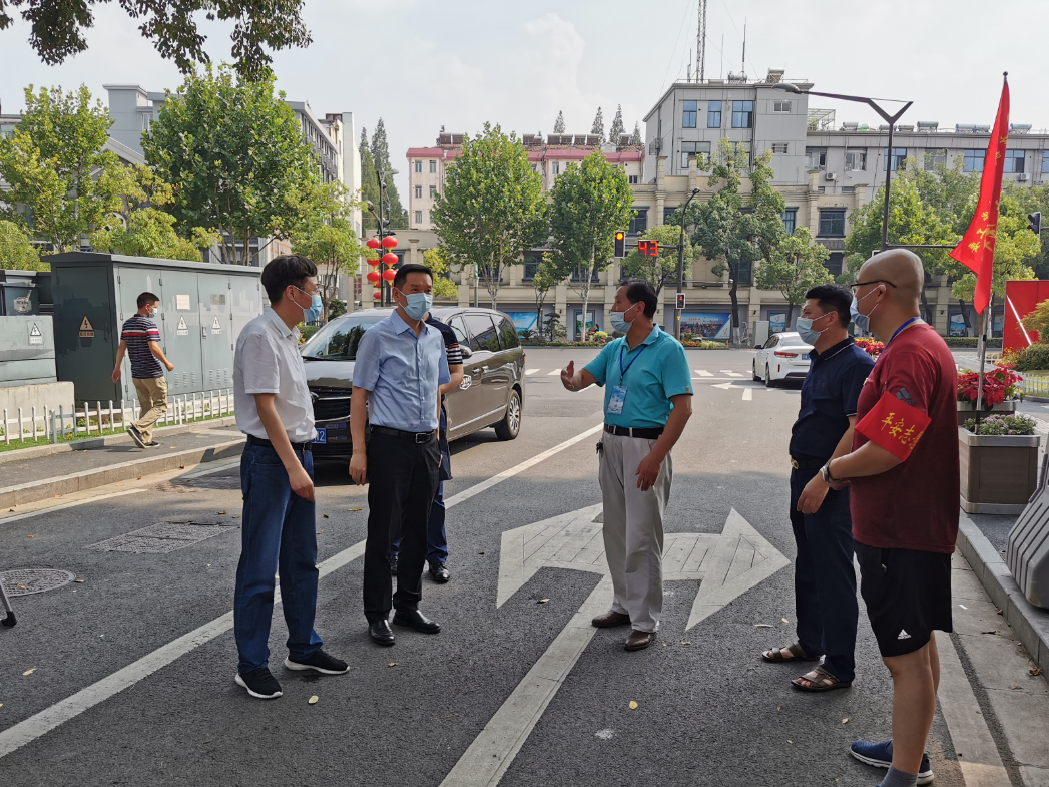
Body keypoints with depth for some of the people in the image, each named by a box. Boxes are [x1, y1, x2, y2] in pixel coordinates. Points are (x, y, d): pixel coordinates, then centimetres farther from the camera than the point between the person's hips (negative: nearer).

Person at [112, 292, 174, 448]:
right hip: (152, 373, -8)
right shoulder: (148, 324, -13)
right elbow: (153, 348, -21)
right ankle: (137, 428, -15)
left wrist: (117, 367, 17)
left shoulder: (127, 324, 10)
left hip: (136, 374, 8)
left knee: (145, 406, 15)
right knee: (160, 406, 0)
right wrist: (167, 363, -10)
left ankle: (145, 439, 14)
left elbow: (121, 347, 12)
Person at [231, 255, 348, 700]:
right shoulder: (261, 336, -15)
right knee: (260, 568, -2)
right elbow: (264, 407, -20)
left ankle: (303, 649, 28)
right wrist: (293, 467, -23)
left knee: (301, 561, 16)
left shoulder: (288, 335, 15)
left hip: (298, 454, 10)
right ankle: (251, 666, 9)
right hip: (270, 459, -10)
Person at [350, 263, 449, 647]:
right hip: (390, 443, -6)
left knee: (417, 530, 12)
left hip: (426, 444, 6)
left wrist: (434, 439, 15)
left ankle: (408, 606, 25)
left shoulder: (435, 338, 12)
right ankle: (377, 614, 12)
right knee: (382, 531, 0)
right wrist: (359, 450, -14)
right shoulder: (378, 337, -6)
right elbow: (359, 396, -8)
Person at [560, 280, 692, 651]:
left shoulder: (667, 350, -12)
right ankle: (624, 604, 29)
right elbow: (584, 377, 11)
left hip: (645, 447, -8)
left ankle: (645, 621, 6)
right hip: (611, 443, 8)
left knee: (642, 538, -4)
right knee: (614, 533, 15)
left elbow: (682, 408, -17)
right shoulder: (614, 349, 12)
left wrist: (655, 457, -24)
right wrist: (571, 380, -15)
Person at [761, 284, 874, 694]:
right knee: (808, 565, 19)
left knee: (833, 572, -2)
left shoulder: (856, 364, -17)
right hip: (805, 475, 10)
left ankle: (839, 667, 8)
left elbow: (858, 429, -23)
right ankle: (810, 642, 34)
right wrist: (803, 473, 18)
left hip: (831, 483, -10)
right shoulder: (819, 362, 13)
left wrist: (823, 479, -26)